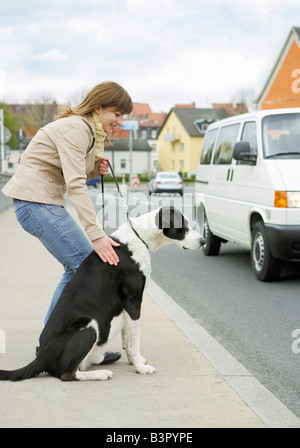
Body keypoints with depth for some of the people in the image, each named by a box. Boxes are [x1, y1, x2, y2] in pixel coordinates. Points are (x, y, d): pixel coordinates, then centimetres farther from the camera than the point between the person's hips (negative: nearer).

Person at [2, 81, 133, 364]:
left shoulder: (88, 130, 15)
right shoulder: (75, 128, -16)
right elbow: (75, 185, -25)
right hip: (37, 203, -10)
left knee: (77, 268, 12)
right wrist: (96, 235, -31)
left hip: (43, 204, 10)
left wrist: (96, 169, -2)